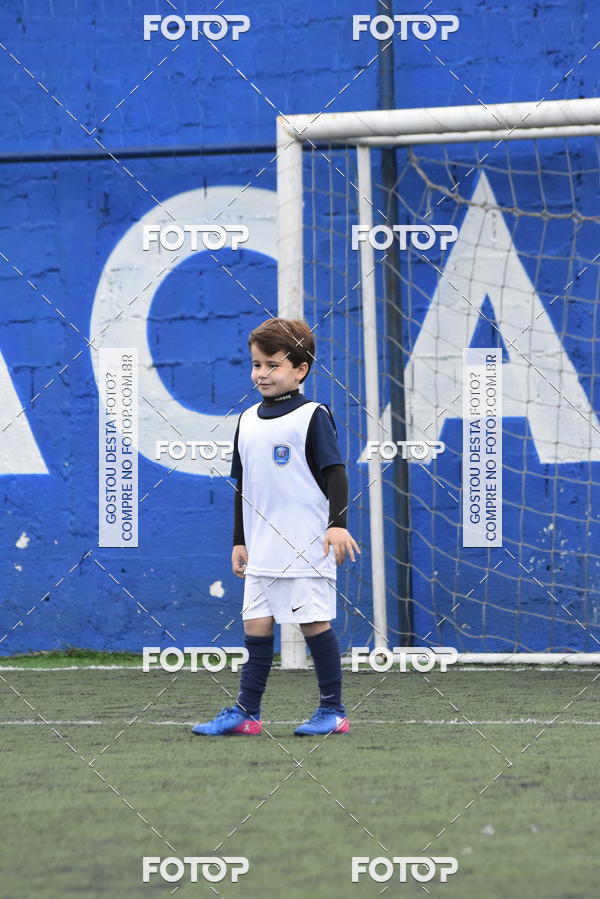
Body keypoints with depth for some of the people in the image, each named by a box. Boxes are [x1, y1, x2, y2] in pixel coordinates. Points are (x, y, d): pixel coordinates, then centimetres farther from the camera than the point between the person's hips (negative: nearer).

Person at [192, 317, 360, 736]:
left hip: (308, 545, -6)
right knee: (256, 626, 6)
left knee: (315, 622, -3)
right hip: (262, 550, 6)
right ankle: (246, 712, 10)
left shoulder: (312, 416, -7)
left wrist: (338, 524, -18)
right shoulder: (247, 420, 13)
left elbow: (335, 473, -9)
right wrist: (240, 541, 18)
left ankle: (333, 710, 6)